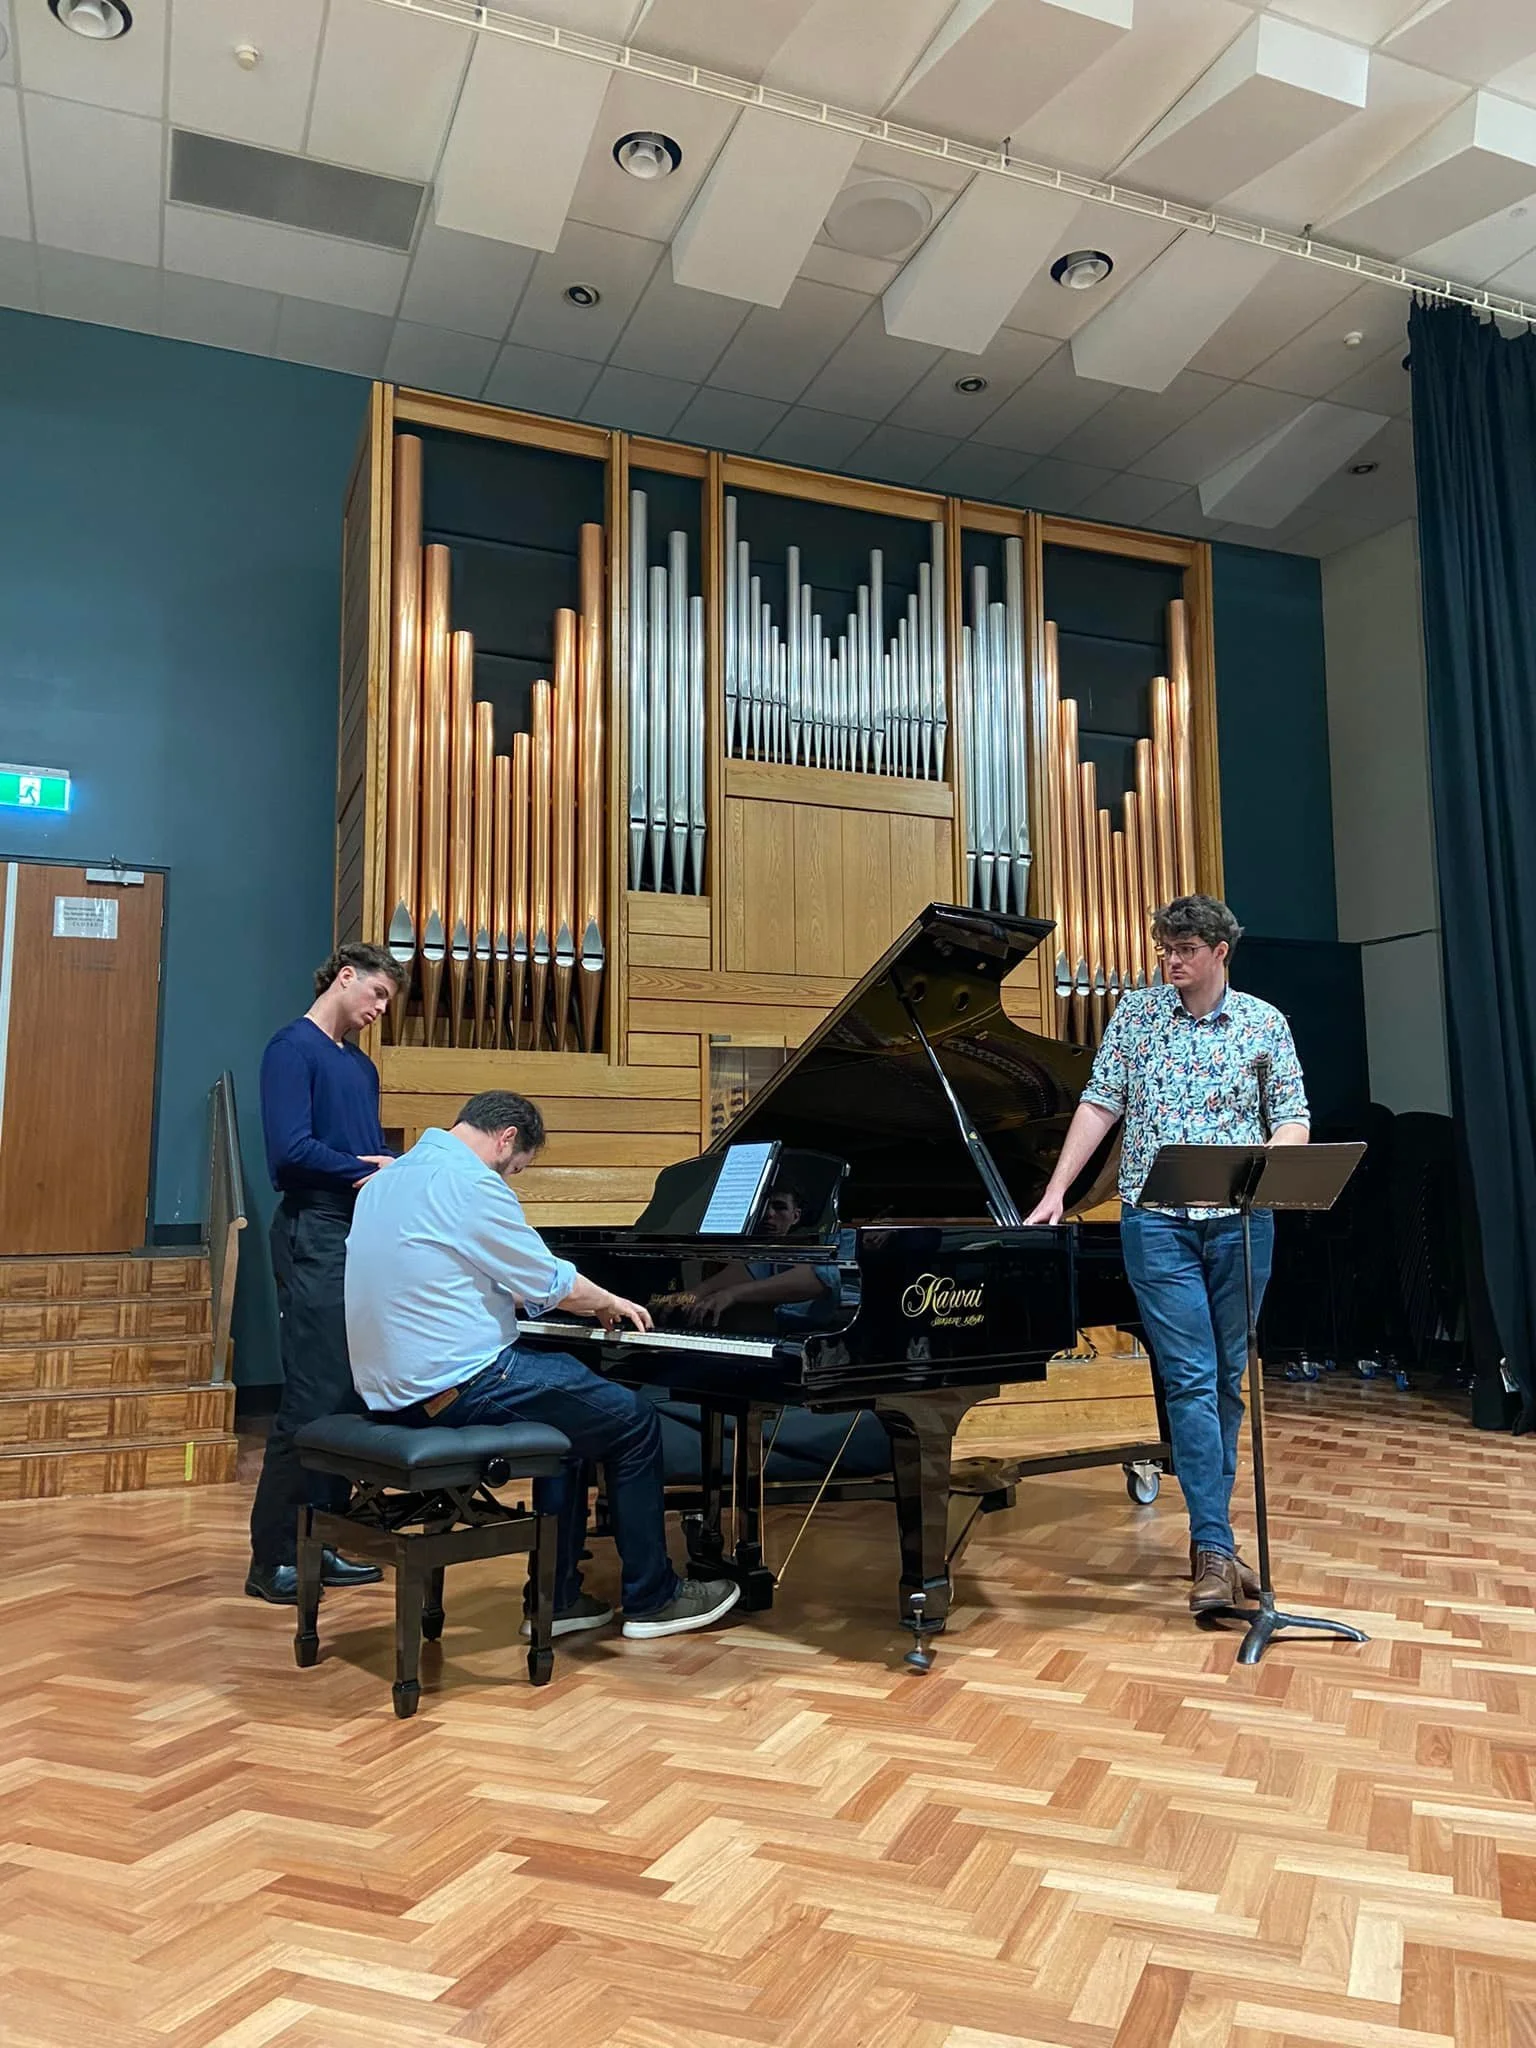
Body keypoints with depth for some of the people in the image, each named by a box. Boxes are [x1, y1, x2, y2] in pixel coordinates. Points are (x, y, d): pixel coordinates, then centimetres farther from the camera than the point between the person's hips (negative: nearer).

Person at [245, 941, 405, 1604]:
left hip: (364, 1235, 8)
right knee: (313, 1399, -7)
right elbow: (290, 1151, -17)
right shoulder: (293, 1047, -7)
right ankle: (274, 1559, 4)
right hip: (315, 1232, -8)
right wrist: (370, 1169, -8)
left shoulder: (361, 1065, 19)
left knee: (350, 1396, 10)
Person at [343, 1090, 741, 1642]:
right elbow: (552, 1285, -11)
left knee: (570, 1411, 25)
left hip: (393, 1386, 10)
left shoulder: (388, 1179, 13)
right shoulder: (468, 1182, -16)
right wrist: (611, 1302, 9)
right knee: (634, 1422, 4)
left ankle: (558, 1598, 26)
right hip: (457, 1386, -10)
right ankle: (651, 1598, 17)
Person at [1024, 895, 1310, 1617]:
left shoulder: (1264, 1023, 7)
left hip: (1240, 1223, 2)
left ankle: (1209, 1530, 22)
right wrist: (1055, 1191, -2)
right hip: (1157, 1220, -2)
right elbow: (1100, 1103, 4)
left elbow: (1293, 1121, 4)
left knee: (1227, 1380, 9)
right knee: (1191, 1379, -7)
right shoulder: (1136, 1013, 6)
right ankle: (1214, 1550, -5)